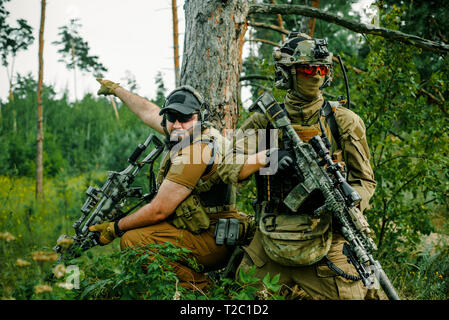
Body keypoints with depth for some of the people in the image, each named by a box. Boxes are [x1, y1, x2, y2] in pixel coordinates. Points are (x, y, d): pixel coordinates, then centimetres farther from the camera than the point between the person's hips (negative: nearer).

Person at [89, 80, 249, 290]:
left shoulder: (196, 152, -22)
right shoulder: (187, 133, 7)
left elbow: (158, 210, -21)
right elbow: (149, 112, 25)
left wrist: (115, 228, -8)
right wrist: (116, 89, 39)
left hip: (211, 240, -10)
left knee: (132, 240, -22)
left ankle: (194, 283, -14)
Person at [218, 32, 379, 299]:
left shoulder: (344, 121, 2)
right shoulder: (265, 120, 5)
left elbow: (364, 180, 6)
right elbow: (229, 168, -1)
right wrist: (266, 156, -17)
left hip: (327, 240, -2)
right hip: (273, 240, 2)